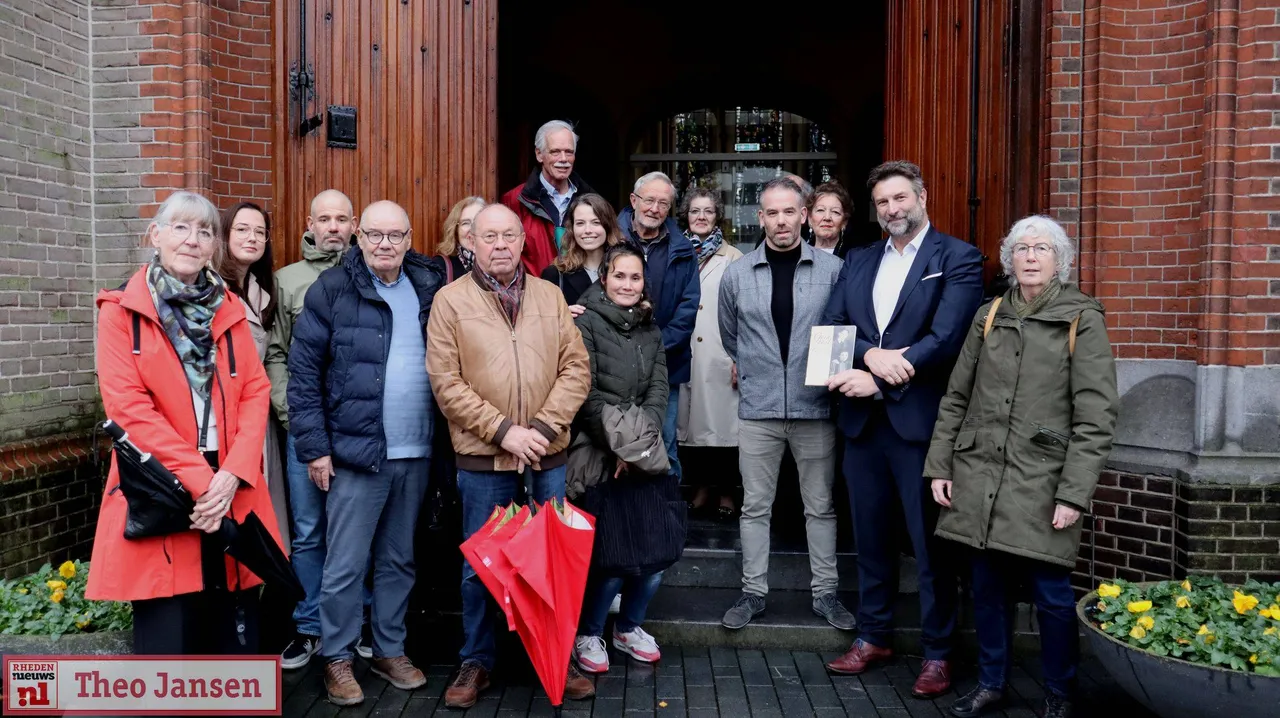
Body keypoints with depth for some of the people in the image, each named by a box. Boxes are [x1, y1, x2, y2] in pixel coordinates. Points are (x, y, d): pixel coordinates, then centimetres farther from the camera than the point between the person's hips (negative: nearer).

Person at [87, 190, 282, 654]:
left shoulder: (229, 310, 12)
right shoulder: (122, 310, 0)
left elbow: (256, 392, 5)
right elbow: (127, 405, -9)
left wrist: (232, 474, -10)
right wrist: (198, 479, -15)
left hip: (231, 490, 4)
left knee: (237, 630, 10)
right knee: (166, 638, 3)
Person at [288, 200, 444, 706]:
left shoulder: (430, 287, 5)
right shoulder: (332, 290, -5)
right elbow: (303, 372, -6)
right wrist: (314, 447, -8)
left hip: (416, 453, 4)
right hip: (356, 451, -4)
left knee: (399, 560, 16)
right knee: (345, 564, 4)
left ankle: (390, 649, 30)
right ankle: (336, 658, 22)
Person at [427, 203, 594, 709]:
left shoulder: (550, 296, 6)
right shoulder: (450, 301, -2)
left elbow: (576, 368, 2)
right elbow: (446, 383, -8)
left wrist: (542, 427, -11)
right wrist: (503, 431, -14)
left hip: (548, 454, 2)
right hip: (482, 457, -2)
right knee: (479, 564, 10)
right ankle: (477, 660, 28)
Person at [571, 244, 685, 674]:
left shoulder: (649, 328, 14)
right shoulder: (586, 321, -4)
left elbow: (659, 389, 7)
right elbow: (586, 393, -9)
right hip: (601, 456, -5)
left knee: (657, 552, 4)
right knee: (611, 557, -5)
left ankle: (629, 628, 28)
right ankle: (588, 634, 19)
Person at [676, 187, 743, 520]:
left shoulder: (733, 257, 2)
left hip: (720, 356, -3)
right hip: (683, 355, 3)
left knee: (722, 419, -2)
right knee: (691, 420, 6)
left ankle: (726, 490, 12)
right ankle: (704, 485, 21)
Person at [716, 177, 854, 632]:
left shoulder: (832, 270, -3)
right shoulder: (737, 274, 2)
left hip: (815, 407, -1)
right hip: (757, 410, 1)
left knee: (821, 506, 9)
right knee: (755, 506, 8)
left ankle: (825, 593, 22)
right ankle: (753, 592, 20)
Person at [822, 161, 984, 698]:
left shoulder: (958, 259, -2)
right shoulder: (858, 262, 15)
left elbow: (946, 337, -14)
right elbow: (831, 329, 4)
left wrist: (876, 380, -16)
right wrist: (871, 354, -16)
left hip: (921, 419, -5)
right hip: (863, 420, 5)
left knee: (930, 542, 4)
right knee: (871, 536, 14)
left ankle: (937, 653, 19)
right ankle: (873, 637, 29)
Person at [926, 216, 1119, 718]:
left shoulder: (1082, 319, -2)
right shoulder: (989, 316, 10)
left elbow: (1096, 416, -7)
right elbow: (956, 398, 12)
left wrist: (1074, 493, -12)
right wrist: (939, 466, 6)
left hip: (1042, 483, -3)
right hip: (980, 476, 4)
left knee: (1052, 594, 2)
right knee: (988, 588, 11)